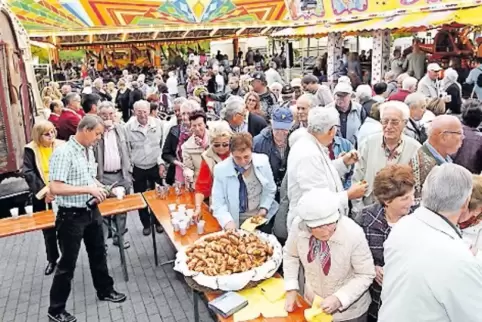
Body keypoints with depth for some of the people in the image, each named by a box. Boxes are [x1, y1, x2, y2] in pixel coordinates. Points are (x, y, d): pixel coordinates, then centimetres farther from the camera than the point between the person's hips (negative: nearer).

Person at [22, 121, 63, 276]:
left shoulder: (61, 146, -5)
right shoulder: (30, 149, -7)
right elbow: (28, 173, -14)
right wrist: (44, 190, -25)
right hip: (43, 197, 0)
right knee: (48, 231, 13)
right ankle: (52, 260, 31)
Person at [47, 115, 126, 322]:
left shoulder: (89, 151, 5)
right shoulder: (63, 153, -21)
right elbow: (54, 188, -27)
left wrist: (98, 187, -1)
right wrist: (88, 189, -26)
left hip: (92, 212, 8)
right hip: (71, 216, -8)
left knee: (98, 254, 21)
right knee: (67, 263, 5)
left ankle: (105, 291, 40)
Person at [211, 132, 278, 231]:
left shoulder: (263, 161, -7)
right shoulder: (221, 169, -12)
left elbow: (270, 190, 6)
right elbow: (218, 203, -9)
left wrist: (264, 208, -7)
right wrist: (227, 222, -24)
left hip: (261, 218, 1)